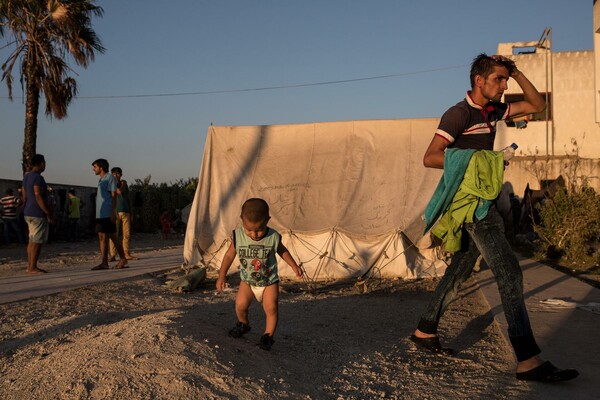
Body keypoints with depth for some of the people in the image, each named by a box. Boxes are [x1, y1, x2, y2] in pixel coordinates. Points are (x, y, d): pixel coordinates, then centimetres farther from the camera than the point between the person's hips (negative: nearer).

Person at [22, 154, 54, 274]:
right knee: (37, 241, -6)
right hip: (38, 214, -10)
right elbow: (38, 197, -21)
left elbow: (24, 197, 17)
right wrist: (49, 214, -18)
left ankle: (30, 266, 17)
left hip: (28, 213, 10)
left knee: (32, 240, 13)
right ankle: (32, 268, -4)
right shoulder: (37, 177, -16)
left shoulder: (27, 176, 14)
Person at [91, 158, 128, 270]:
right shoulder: (101, 180, 19)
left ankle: (123, 259, 6)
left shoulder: (110, 178, -7)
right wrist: (98, 215, 19)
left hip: (108, 214, -9)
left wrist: (113, 212, -19)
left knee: (113, 237, -4)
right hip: (100, 214, 9)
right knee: (102, 238, 4)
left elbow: (114, 196, -12)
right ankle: (104, 262, 4)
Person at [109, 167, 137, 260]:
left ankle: (127, 254, 9)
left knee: (127, 234, 3)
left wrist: (131, 212, 16)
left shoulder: (124, 184, 18)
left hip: (125, 212, 5)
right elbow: (119, 192, -15)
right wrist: (123, 184, 3)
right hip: (115, 212, -5)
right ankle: (112, 255, -5)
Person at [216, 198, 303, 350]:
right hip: (247, 281, 2)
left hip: (269, 281, -1)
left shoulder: (273, 237, -20)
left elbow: (282, 251, 3)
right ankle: (243, 324, 23)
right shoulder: (238, 236, -18)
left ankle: (268, 335, 8)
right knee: (240, 305, -9)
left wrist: (294, 266, 2)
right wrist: (221, 277, -1)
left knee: (271, 308, -11)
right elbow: (229, 255, -4)